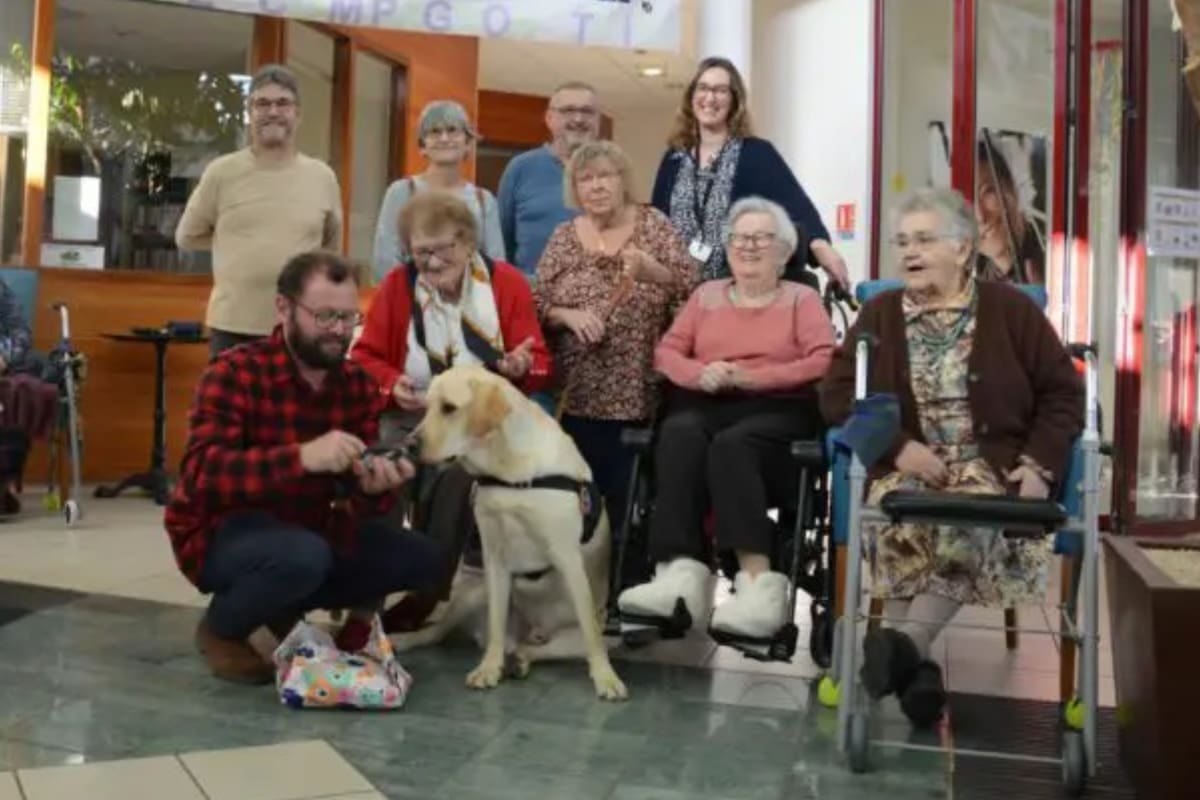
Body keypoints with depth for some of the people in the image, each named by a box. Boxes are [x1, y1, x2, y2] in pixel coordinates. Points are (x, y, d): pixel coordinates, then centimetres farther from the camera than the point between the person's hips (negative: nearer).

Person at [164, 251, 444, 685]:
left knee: (420, 558, -6)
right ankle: (221, 628, -3)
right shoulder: (234, 373, -19)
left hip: (309, 528, 6)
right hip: (221, 533, -6)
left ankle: (285, 608, 11)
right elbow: (201, 474, -33)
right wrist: (301, 457, -46)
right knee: (303, 556, -37)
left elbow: (357, 500, -6)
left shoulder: (359, 384, -3)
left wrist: (374, 487, -31)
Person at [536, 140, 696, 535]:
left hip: (640, 391, -2)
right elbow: (537, 308, 7)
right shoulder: (564, 237, 8)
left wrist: (650, 270, -22)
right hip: (579, 394, 2)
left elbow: (690, 291, -4)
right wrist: (568, 315, -13)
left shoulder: (653, 225, 3)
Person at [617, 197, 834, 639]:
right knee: (679, 435, -34)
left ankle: (758, 582, -42)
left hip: (776, 411, -2)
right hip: (704, 406, 3)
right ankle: (681, 574, -45)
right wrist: (701, 373, -9)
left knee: (732, 445, -37)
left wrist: (751, 377, -12)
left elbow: (824, 364, -2)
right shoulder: (707, 294, 25)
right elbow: (666, 352, 14)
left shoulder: (802, 298, 15)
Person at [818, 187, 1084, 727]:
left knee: (972, 527, -35)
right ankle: (914, 662, -27)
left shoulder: (1011, 309, 8)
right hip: (907, 465, 1)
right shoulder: (880, 314, 11)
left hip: (993, 465, 0)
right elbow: (837, 393, 2)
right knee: (900, 523, -33)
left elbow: (1062, 392, 8)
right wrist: (898, 447, -13)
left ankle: (907, 641, -32)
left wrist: (1039, 464, -8)